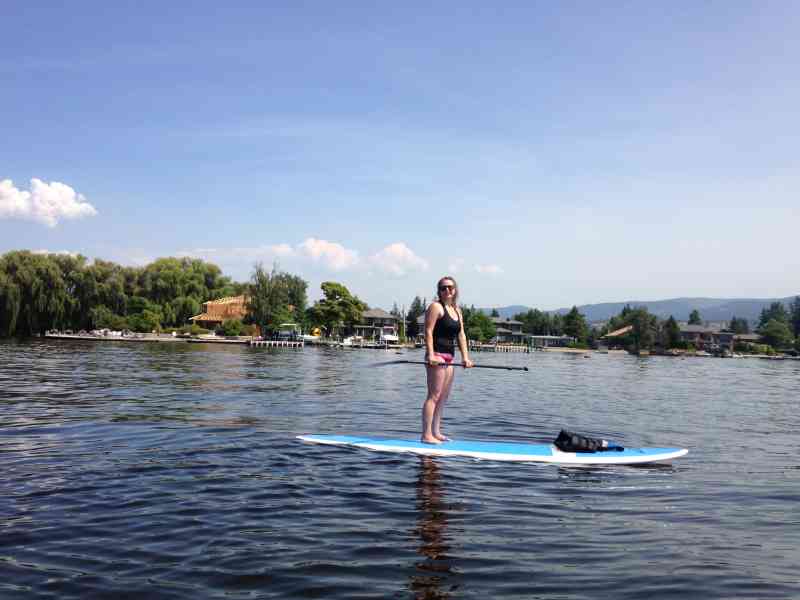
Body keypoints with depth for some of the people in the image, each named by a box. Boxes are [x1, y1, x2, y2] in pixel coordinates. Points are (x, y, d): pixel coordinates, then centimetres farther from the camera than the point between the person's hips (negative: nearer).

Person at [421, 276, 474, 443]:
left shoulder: (457, 310, 19)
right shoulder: (436, 307, -5)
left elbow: (461, 335, 16)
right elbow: (428, 331, -14)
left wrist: (465, 357, 7)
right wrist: (430, 354, -23)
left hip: (449, 358, 9)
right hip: (436, 356, -9)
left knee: (444, 397, 10)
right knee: (434, 395, -10)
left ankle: (436, 432, 17)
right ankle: (426, 435, -9)